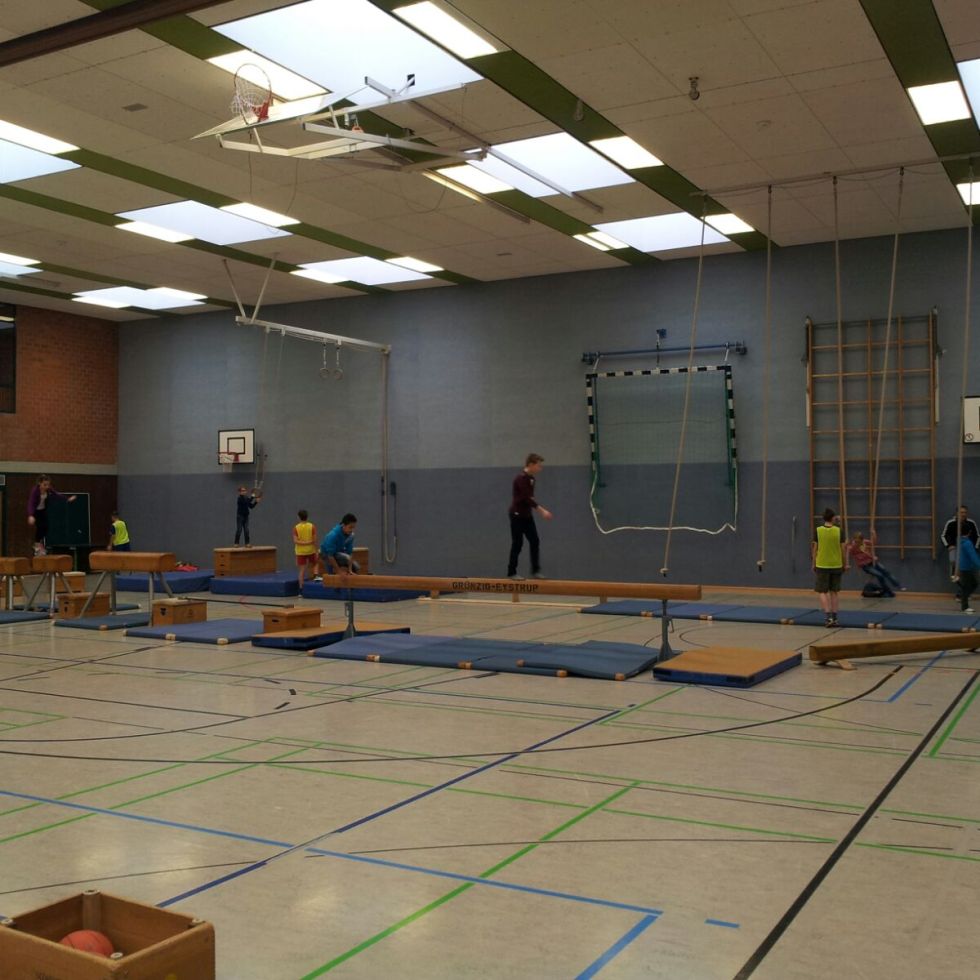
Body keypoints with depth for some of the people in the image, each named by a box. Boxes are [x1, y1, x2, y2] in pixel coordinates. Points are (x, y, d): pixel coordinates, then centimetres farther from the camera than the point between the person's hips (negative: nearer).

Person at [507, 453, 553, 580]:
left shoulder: (531, 478, 9)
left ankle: (535, 571, 6)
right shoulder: (521, 478, -19)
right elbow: (527, 498, -26)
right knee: (517, 544, -4)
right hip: (517, 515, -8)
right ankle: (511, 573, 5)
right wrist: (542, 510, -29)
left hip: (527, 515, 8)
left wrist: (540, 510, 12)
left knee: (535, 542, 3)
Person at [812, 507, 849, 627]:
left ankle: (829, 617, -10)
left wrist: (814, 564, 8)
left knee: (822, 592, 4)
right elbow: (843, 549, -1)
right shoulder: (839, 530, -4)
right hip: (836, 565, 2)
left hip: (822, 565, -2)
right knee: (835, 592, 13)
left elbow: (815, 548, -2)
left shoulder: (818, 530, -6)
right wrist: (845, 564, 10)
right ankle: (834, 618, 15)